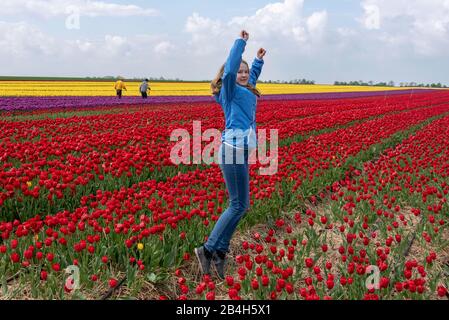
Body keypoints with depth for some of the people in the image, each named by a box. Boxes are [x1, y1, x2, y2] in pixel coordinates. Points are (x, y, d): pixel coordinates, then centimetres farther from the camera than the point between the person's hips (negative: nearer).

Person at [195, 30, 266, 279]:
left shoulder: (245, 90, 20)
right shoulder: (230, 89, -3)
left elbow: (251, 78, 43)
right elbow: (230, 69, -22)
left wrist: (258, 60, 46)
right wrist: (241, 41, -16)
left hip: (240, 151, 10)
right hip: (233, 150, -10)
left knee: (240, 205, 9)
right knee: (238, 205, -7)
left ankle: (219, 252, 14)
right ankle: (208, 249, 1)